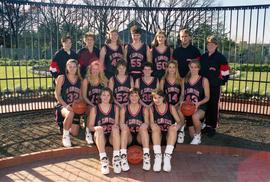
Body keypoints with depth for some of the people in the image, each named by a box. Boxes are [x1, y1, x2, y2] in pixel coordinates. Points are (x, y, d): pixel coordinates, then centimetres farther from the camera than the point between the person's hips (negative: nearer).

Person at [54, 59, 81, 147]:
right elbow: (57, 95, -7)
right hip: (63, 105, -3)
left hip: (75, 107, 3)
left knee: (75, 133, -1)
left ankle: (67, 126, 36)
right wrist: (66, 105, -21)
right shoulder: (61, 78, -2)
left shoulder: (80, 79, 6)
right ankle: (65, 136, -14)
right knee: (70, 114, -40)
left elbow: (81, 95, 10)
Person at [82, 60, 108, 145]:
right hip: (89, 105, -2)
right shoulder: (86, 80, 4)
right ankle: (88, 132, -14)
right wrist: (92, 105, -15)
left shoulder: (104, 81, 12)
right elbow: (84, 96, -2)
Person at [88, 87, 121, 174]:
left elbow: (117, 124, 6)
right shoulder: (94, 109, 5)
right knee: (99, 129, -32)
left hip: (112, 136, 1)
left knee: (115, 128, -31)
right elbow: (90, 126, 2)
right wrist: (96, 128, -21)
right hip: (100, 137, 0)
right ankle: (103, 159, -36)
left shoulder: (115, 108, 9)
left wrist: (115, 126, -17)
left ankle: (116, 158, -33)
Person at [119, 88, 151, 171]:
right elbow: (121, 123, 4)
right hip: (128, 137, 0)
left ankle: (146, 157, -37)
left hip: (140, 137, 0)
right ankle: (123, 157, -38)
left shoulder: (144, 109, 13)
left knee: (143, 126, -30)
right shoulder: (124, 109, 14)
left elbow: (147, 123, 2)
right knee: (125, 127, -30)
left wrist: (145, 125, -22)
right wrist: (123, 126, -20)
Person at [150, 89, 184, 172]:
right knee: (155, 127, -28)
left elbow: (180, 121, -5)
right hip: (157, 136, 0)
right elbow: (151, 122, -8)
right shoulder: (152, 108, 1)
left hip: (169, 136, 0)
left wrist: (177, 125, -28)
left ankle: (167, 156, -35)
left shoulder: (170, 107, -1)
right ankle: (158, 156, -35)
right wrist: (152, 125, -32)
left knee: (173, 128, -28)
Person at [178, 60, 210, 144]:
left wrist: (198, 103, -21)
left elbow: (207, 97, -3)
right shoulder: (185, 80, 9)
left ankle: (198, 135, -8)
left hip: (199, 107, -3)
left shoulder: (204, 80, -2)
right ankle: (196, 138, 43)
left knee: (195, 116, -39)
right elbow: (182, 94, 11)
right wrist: (181, 101, -11)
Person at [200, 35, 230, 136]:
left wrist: (220, 81, -6)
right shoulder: (203, 57, 9)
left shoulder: (220, 58, -7)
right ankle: (206, 124, 24)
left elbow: (225, 72, -6)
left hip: (215, 86, -5)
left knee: (213, 106, 1)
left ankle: (212, 127, 11)